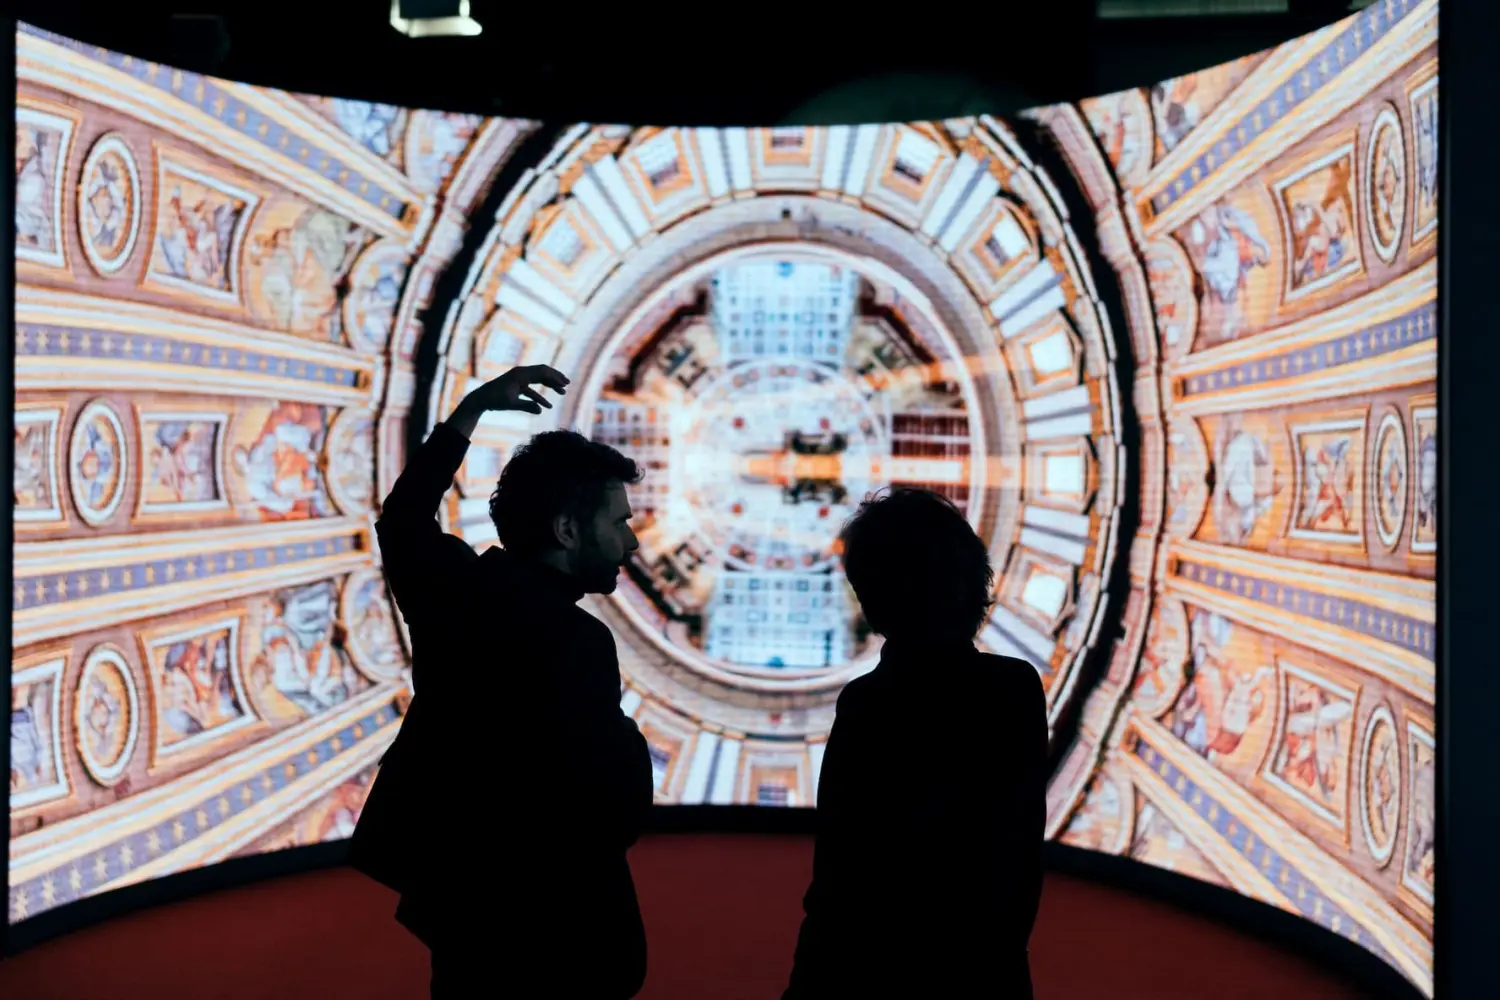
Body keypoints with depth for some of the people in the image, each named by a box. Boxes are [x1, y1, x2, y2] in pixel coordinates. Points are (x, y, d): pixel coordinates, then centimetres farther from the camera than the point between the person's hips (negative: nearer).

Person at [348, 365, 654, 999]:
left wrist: (468, 414, 24)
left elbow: (403, 522, 21)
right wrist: (629, 749, -4)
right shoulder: (573, 639, -25)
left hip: (453, 892, 8)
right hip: (541, 928, -8)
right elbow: (619, 808, -26)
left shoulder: (453, 585, -2)